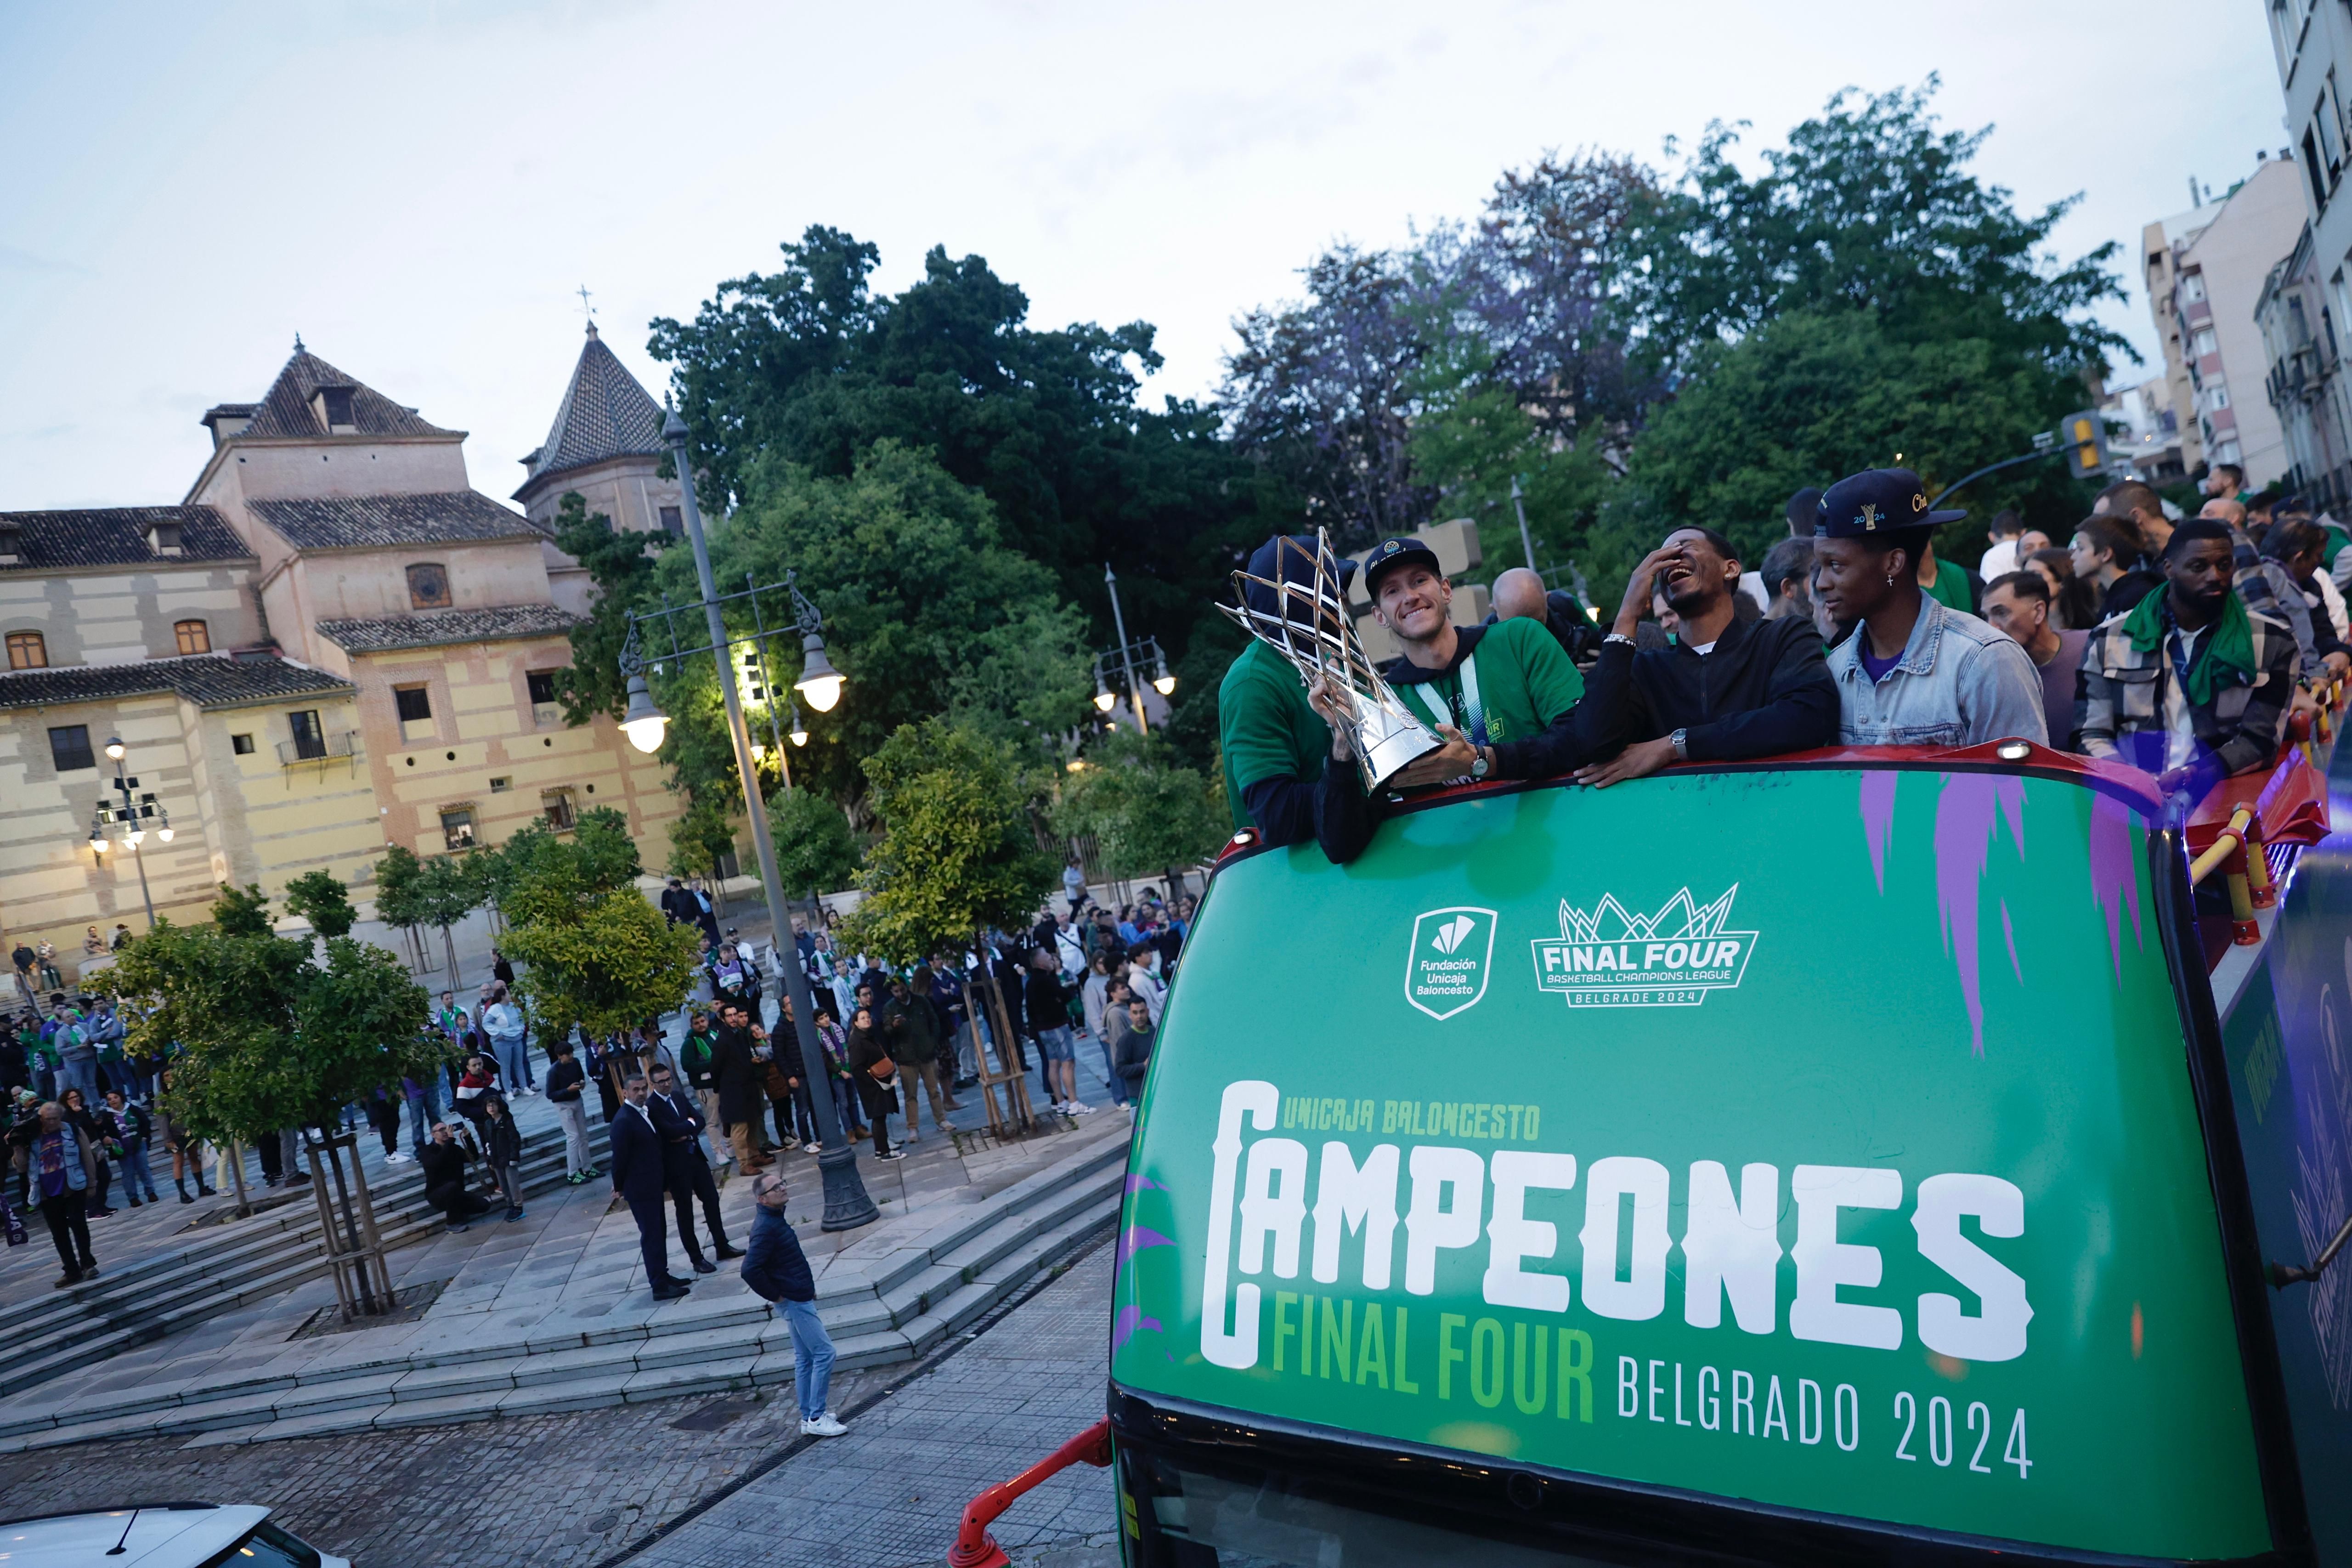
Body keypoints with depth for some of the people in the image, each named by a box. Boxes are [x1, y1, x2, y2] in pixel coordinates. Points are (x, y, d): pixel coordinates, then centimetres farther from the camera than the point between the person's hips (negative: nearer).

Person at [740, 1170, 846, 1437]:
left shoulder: (774, 1217, 7)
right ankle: (816, 1419, 0)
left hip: (799, 1298, 10)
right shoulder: (766, 1228, -24)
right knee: (824, 1353, -7)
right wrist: (775, 1296, -19)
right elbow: (750, 1269, -31)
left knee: (805, 1358, 16)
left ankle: (809, 1417, 24)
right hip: (794, 1302, -10)